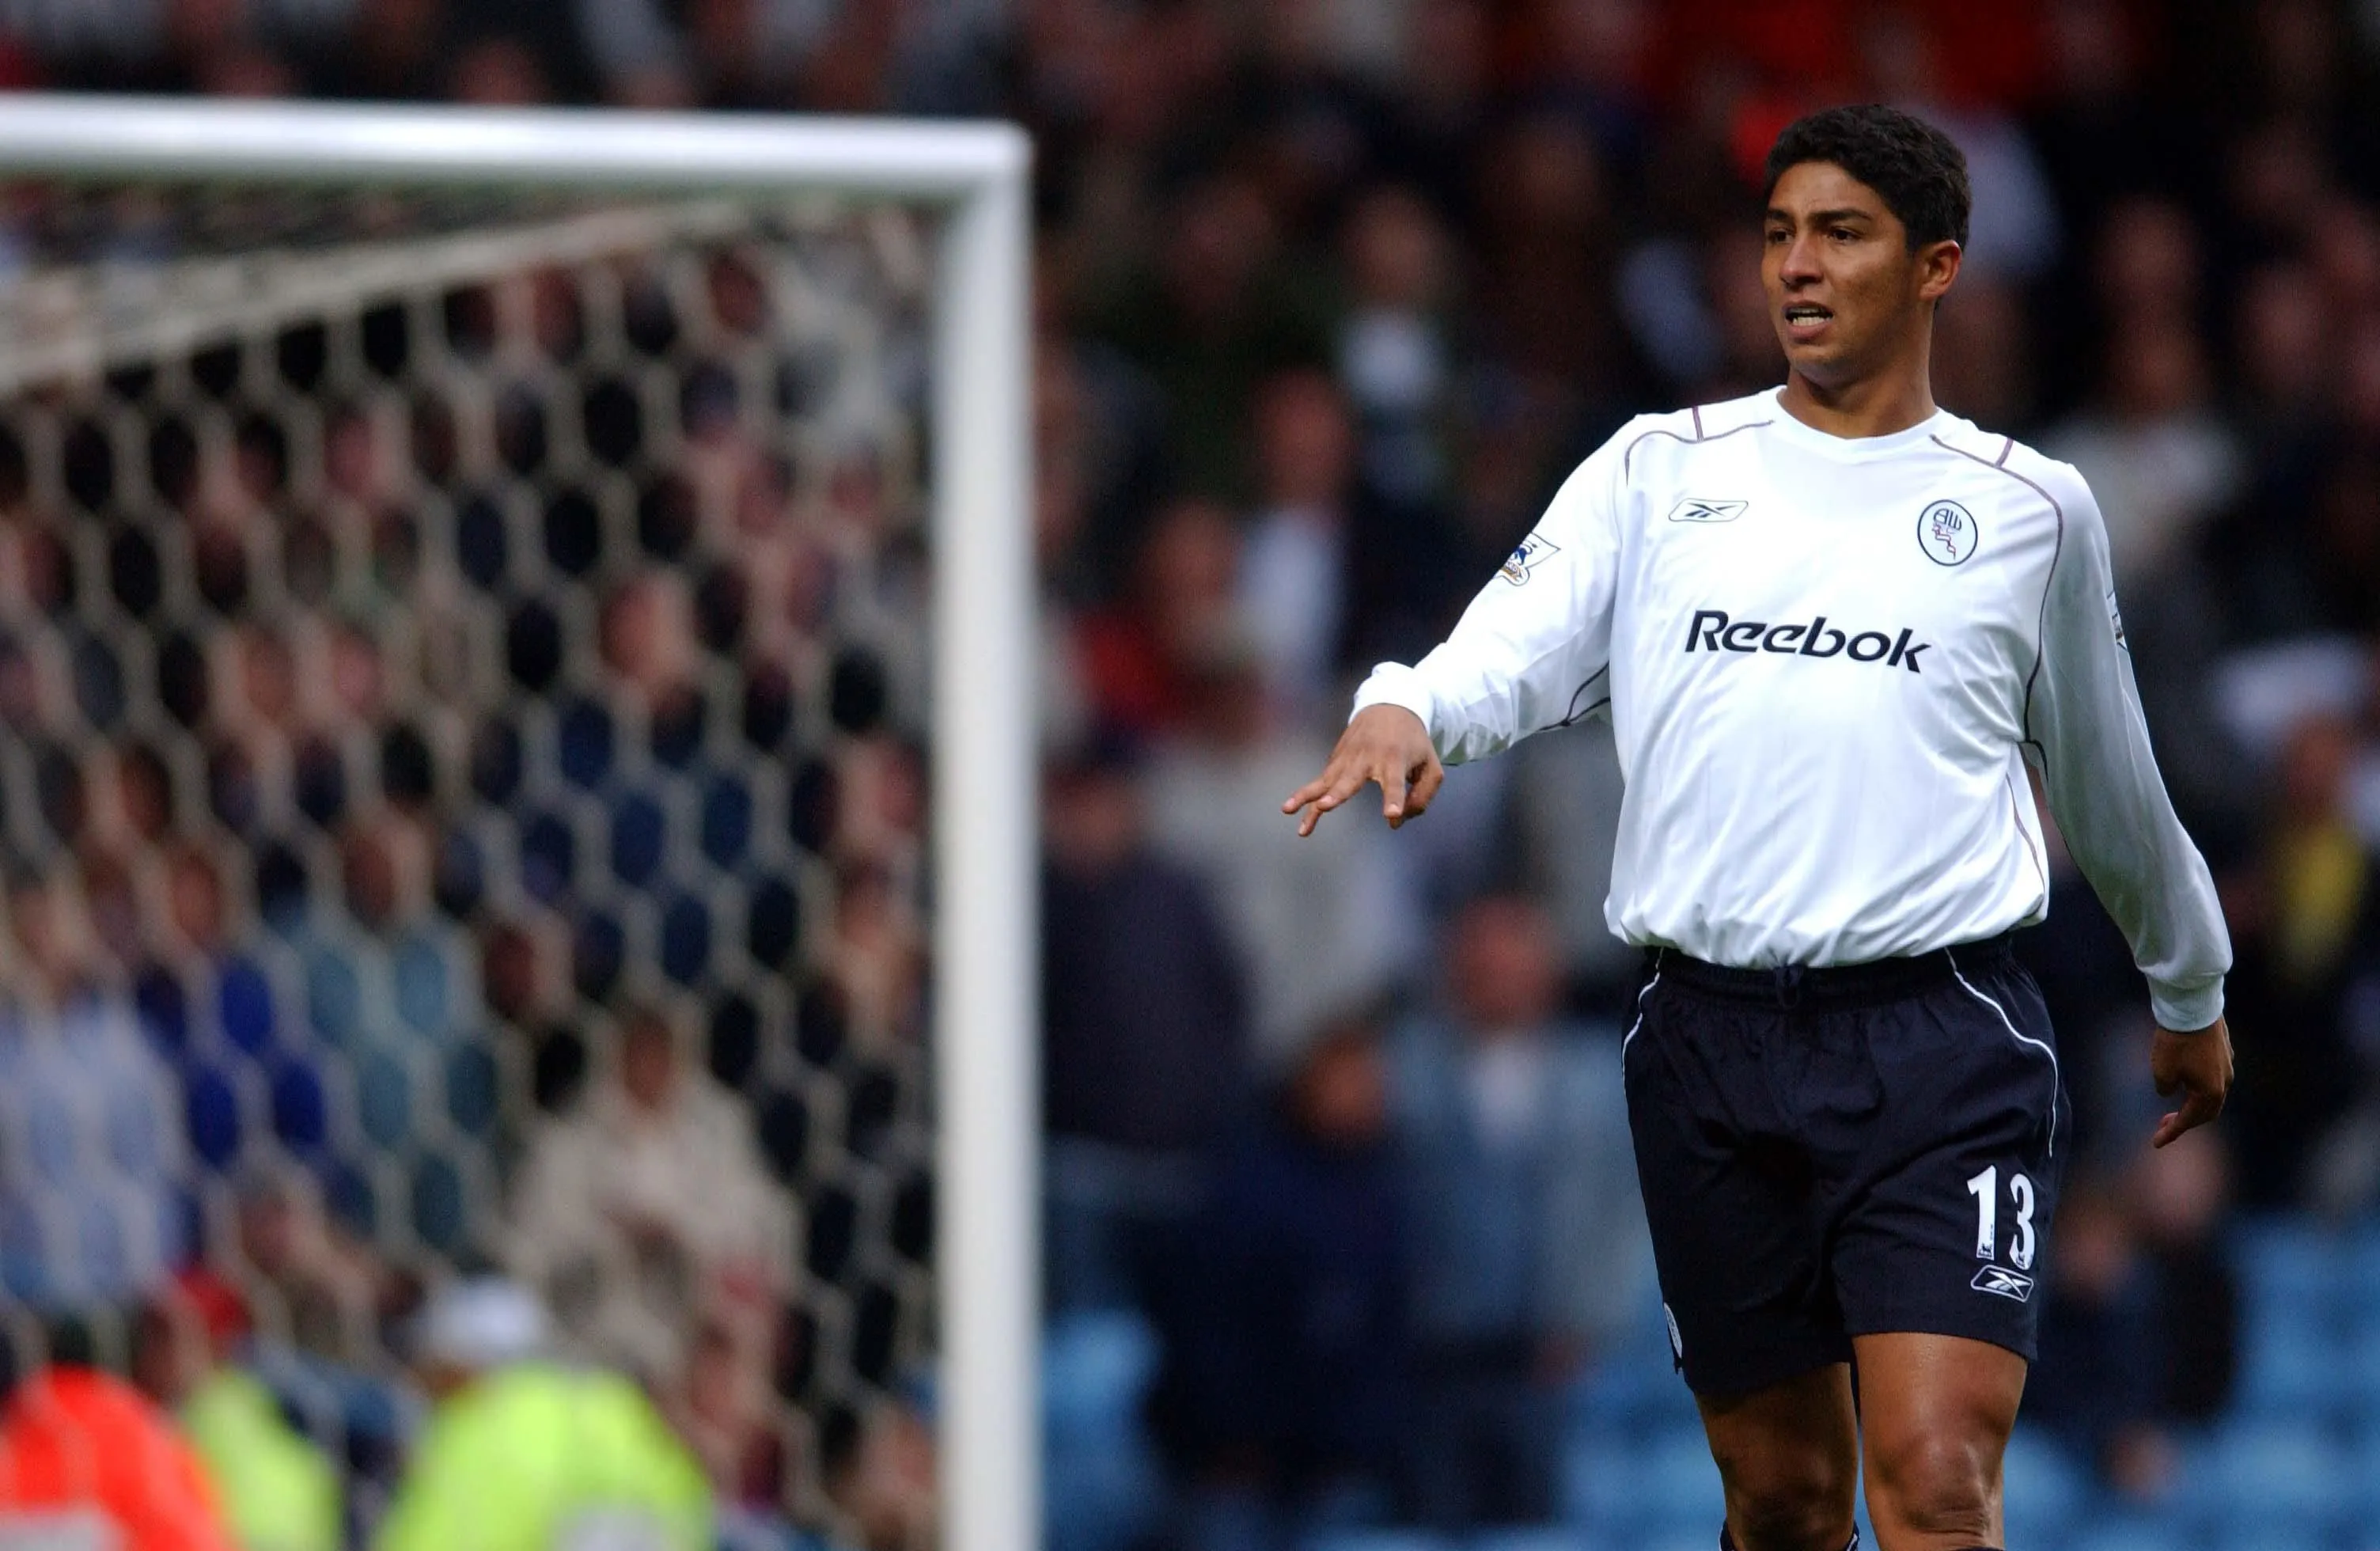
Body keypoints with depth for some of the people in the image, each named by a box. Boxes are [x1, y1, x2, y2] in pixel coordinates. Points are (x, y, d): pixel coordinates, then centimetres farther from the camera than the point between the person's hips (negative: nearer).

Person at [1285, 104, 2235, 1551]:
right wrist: (1407, 708, -24)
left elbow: (2110, 785, 23)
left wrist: (2191, 996, 34)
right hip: (1710, 1038, 2)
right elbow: (1517, 645, -1)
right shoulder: (1659, 471, 12)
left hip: (1943, 1049, -2)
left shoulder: (2035, 508, 10)